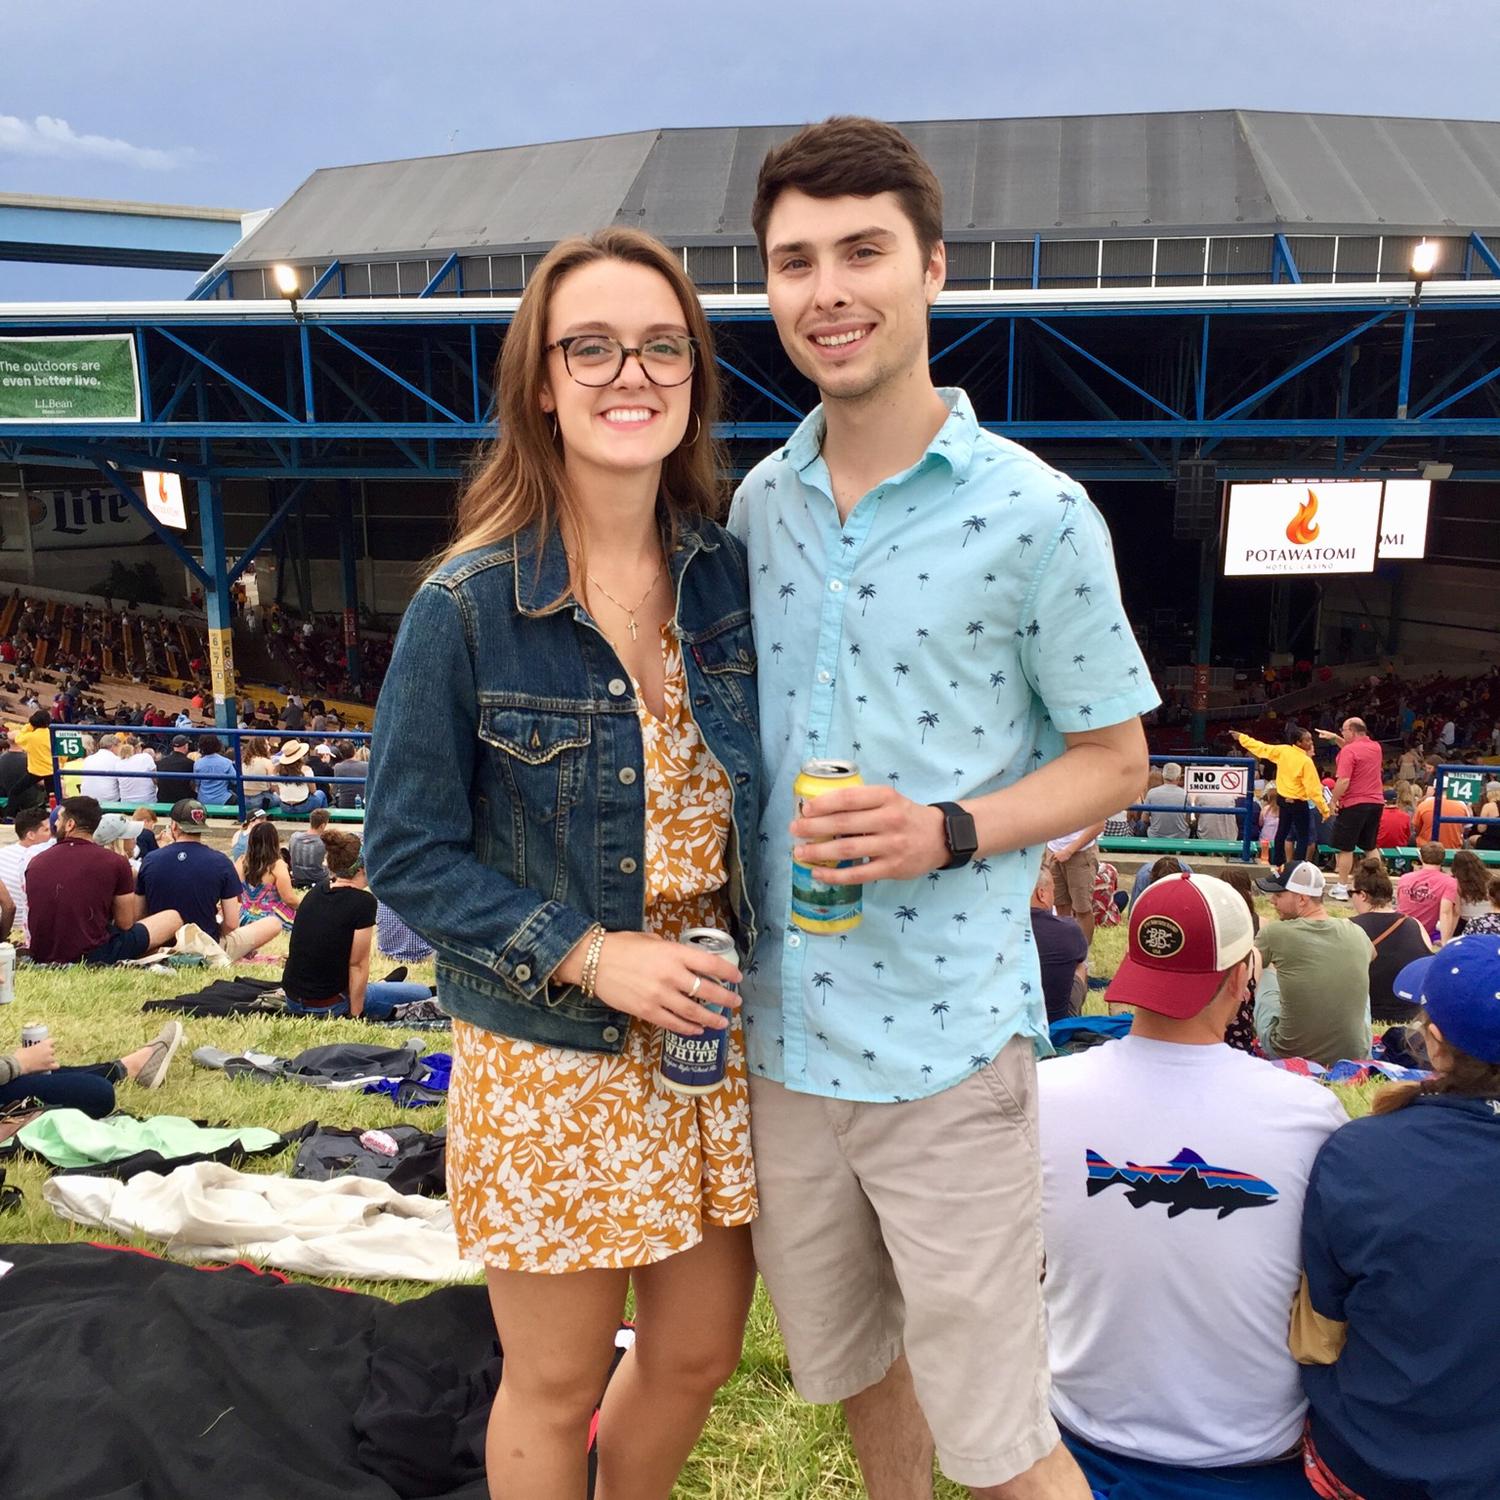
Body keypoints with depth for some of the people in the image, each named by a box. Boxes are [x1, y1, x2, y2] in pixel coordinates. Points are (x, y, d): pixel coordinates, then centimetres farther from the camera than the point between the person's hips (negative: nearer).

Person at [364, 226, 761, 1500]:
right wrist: (588, 953, -20)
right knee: (557, 1387, 15)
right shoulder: (467, 607, -15)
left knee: (699, 1352, 20)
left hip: (711, 1033, 5)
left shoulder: (727, 576, -2)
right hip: (552, 1058, -4)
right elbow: (408, 854, -10)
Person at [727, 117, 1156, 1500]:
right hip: (780, 1026, 5)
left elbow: (1114, 760, -3)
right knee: (849, 1361, 25)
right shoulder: (759, 504, 4)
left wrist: (951, 832, -20)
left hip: (946, 1038, -5)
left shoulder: (1036, 515, -11)